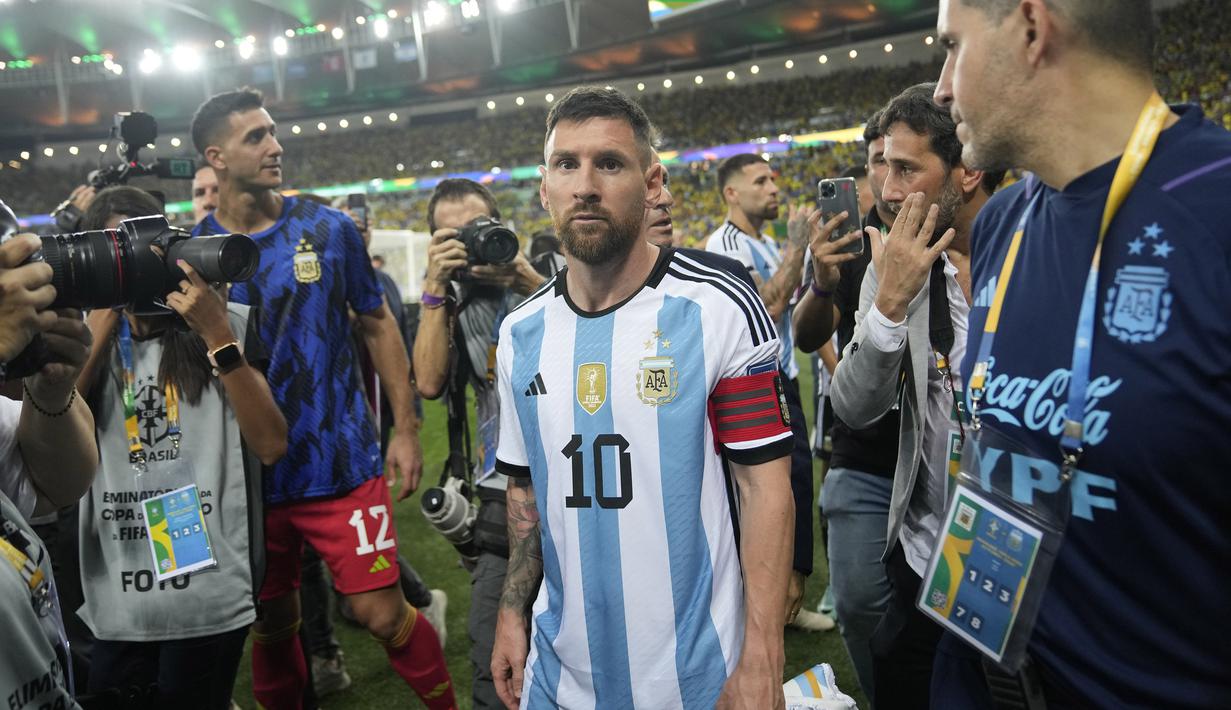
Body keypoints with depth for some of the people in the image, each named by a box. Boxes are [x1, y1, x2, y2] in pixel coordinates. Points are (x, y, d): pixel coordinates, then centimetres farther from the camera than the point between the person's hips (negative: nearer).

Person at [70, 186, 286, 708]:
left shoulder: (229, 324, -2)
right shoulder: (88, 341, 9)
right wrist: (99, 338, -9)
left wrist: (217, 334, -16)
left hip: (209, 594, -3)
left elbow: (270, 446, -12)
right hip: (116, 601, 3)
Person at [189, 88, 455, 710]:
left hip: (341, 462, -1)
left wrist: (404, 428, 2)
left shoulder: (327, 228, -1)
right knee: (272, 626, 15)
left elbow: (377, 325, 6)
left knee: (382, 615, -1)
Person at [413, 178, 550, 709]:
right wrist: (435, 288, -10)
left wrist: (526, 278, -17)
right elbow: (429, 382, -7)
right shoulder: (450, 299, 8)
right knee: (493, 660, 3)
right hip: (502, 491, 2)